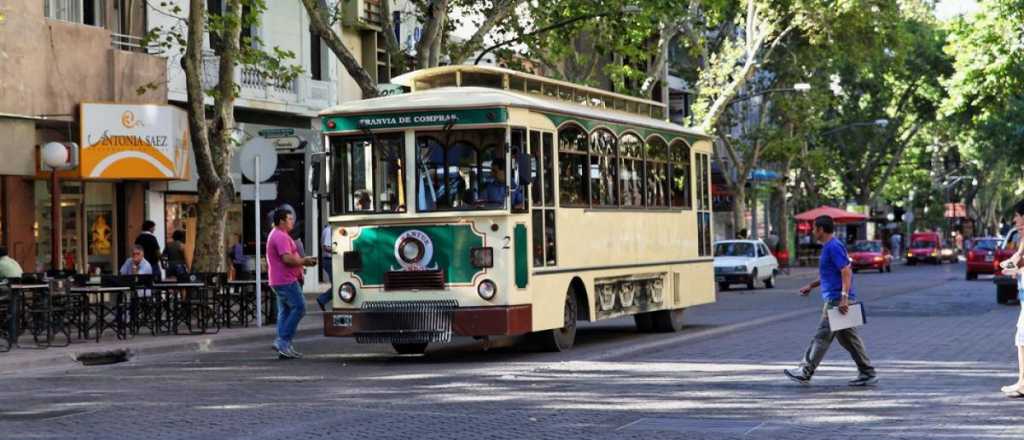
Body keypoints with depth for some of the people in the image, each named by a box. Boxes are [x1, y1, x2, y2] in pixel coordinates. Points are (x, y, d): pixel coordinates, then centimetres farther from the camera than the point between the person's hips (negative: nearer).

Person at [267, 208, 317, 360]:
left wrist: (302, 260, 14)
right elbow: (287, 258, -25)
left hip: (279, 281, 11)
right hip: (286, 280, -11)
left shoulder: (276, 235, 20)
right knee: (299, 307, -10)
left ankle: (284, 347, 8)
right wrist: (304, 261, -11)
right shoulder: (281, 237, -15)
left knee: (285, 312, 10)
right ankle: (283, 340, -12)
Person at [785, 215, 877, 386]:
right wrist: (811, 286, 30)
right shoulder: (829, 247, 18)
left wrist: (844, 298, -27)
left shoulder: (833, 247, -14)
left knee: (822, 337, -3)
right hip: (835, 299, 10)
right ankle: (867, 373, 10)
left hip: (837, 300, -10)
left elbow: (846, 271, -22)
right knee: (848, 338, 10)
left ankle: (805, 372, 3)